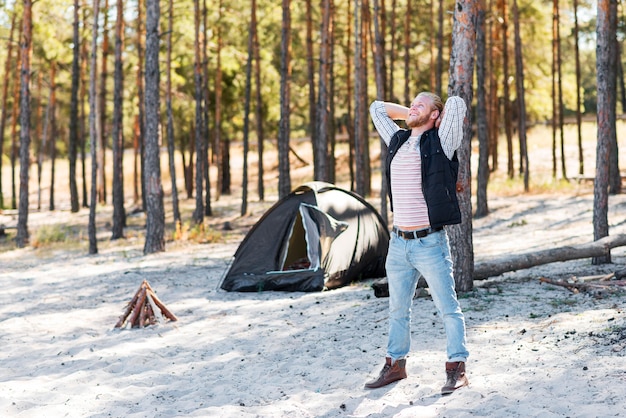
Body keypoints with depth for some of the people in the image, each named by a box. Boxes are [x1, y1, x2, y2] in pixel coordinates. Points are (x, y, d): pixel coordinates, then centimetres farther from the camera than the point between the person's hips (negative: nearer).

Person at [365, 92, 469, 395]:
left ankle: (457, 370, 6)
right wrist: (410, 116, 17)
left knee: (448, 308, -1)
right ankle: (395, 365, 27)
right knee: (397, 309, 15)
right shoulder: (398, 140, 12)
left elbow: (456, 103, -16)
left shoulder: (440, 143, -5)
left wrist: (438, 121, 2)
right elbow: (377, 108, 23)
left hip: (430, 244, -6)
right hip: (399, 243, 6)